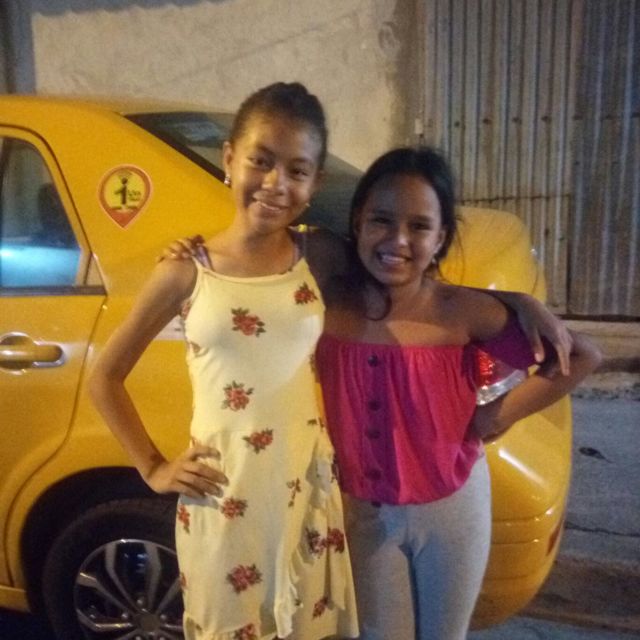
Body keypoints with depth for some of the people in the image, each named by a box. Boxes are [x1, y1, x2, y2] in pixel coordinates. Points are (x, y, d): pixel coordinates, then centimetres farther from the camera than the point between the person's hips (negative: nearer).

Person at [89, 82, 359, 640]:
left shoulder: (319, 260, -3)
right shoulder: (188, 271, -8)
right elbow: (105, 377, 2)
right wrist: (152, 468, 0)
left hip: (307, 490, 2)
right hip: (221, 501, -1)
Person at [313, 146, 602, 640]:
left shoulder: (464, 311, -19)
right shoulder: (327, 306, -14)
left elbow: (582, 357, -13)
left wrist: (503, 413, -12)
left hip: (453, 507, 0)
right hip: (364, 512, 1)